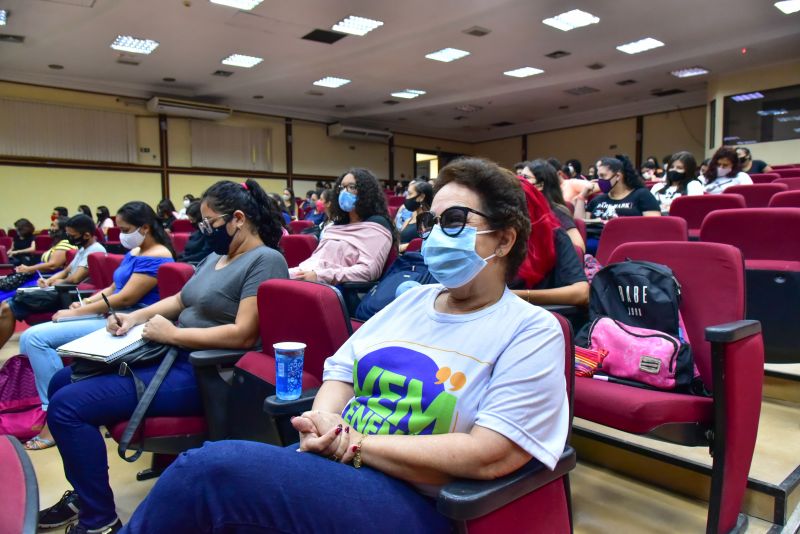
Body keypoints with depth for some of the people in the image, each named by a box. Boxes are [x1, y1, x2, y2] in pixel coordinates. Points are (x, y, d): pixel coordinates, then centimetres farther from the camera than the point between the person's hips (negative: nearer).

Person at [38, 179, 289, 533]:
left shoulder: (265, 260, -15)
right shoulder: (216, 256, 14)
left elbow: (244, 334, -24)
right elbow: (181, 300, 24)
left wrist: (172, 334, -18)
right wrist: (135, 316, 7)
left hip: (204, 373, -10)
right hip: (173, 357, 10)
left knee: (67, 406, -15)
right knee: (61, 383, 16)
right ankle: (84, 493, 27)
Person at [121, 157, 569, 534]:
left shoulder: (531, 331, -6)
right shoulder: (411, 299, 14)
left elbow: (487, 457, -17)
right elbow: (341, 368, 15)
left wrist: (353, 443, -15)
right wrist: (323, 420, -9)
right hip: (334, 462, 6)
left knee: (209, 468, -21)